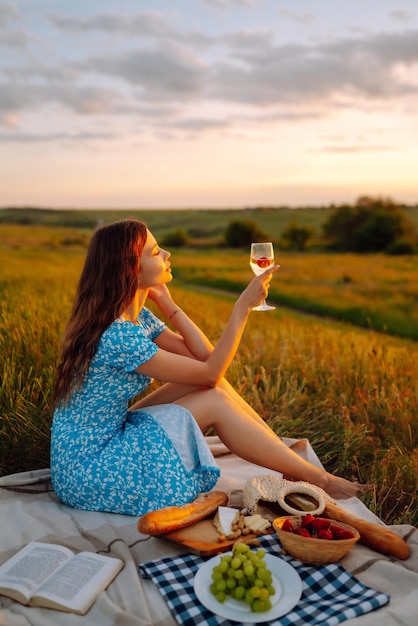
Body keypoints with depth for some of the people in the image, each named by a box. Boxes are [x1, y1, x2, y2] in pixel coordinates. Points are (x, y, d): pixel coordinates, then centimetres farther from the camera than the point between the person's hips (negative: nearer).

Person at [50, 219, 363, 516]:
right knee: (215, 400, -15)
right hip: (88, 472, -8)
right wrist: (243, 306, -19)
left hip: (109, 438, 8)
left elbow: (203, 356, -1)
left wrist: (164, 300, -4)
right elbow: (210, 371, -21)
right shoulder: (118, 336, -27)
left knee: (211, 386, -4)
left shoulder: (136, 316, 2)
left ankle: (297, 463, 6)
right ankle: (318, 479, 0)